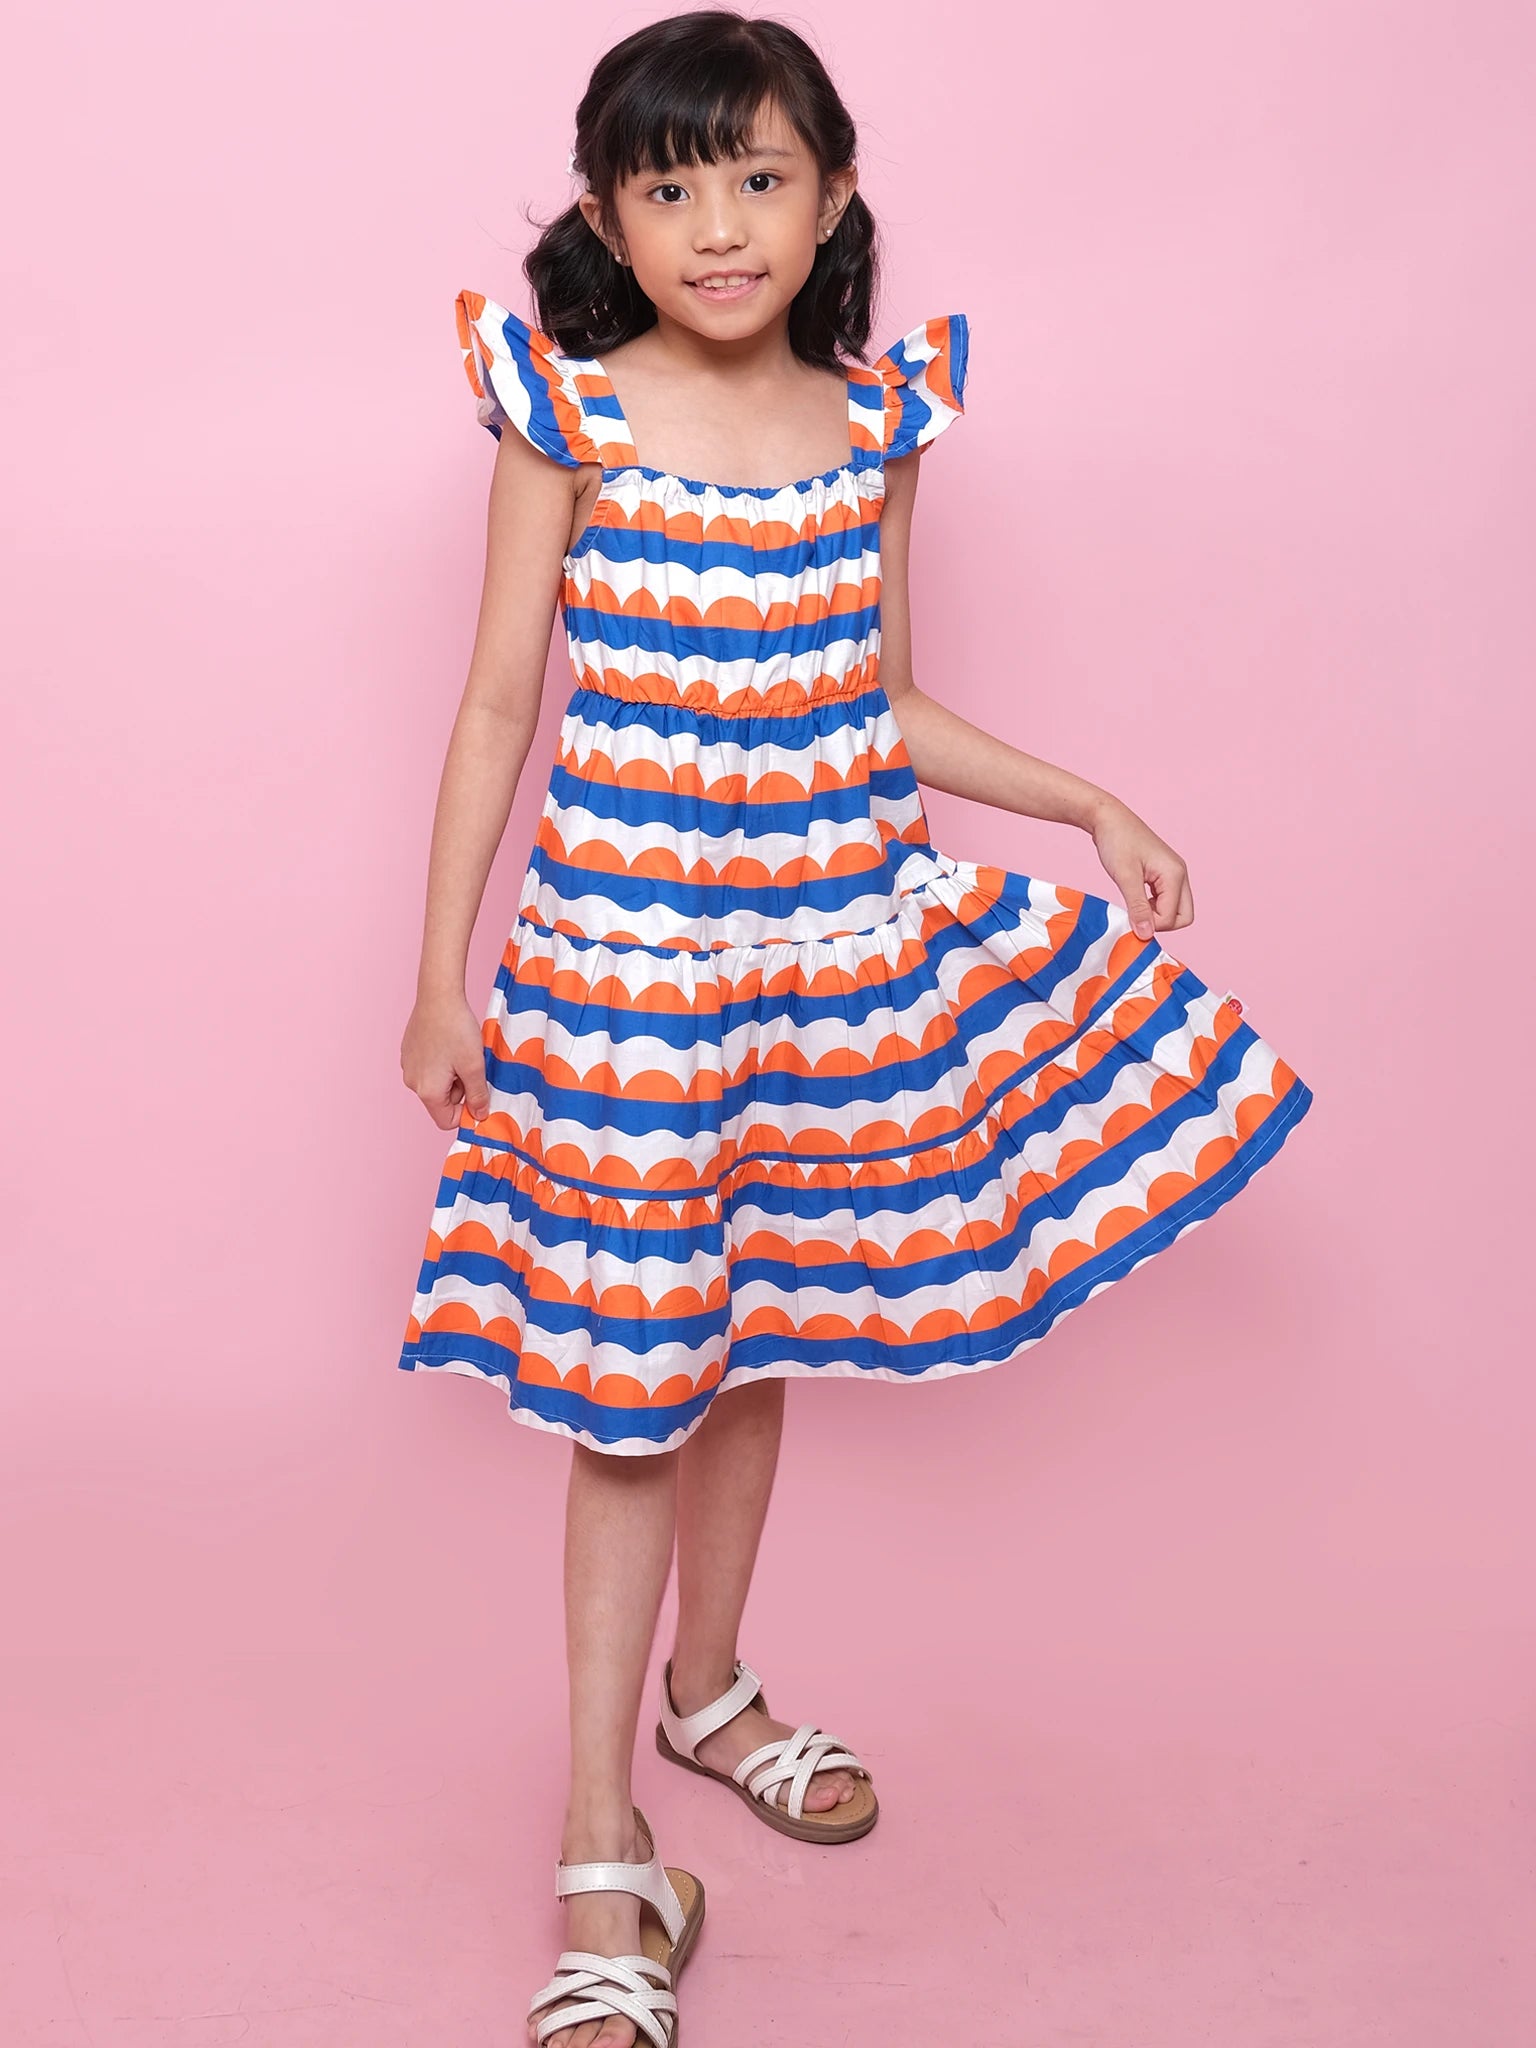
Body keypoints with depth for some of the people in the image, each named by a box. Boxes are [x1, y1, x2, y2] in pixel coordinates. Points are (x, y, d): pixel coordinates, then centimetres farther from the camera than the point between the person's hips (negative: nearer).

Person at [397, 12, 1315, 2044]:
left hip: (836, 933, 4)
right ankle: (606, 1846, 9)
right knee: (626, 1373, -1)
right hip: (627, 946, -4)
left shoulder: (872, 421, 4)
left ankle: (708, 1689, 39)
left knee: (757, 1333, 16)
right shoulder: (572, 418, -6)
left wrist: (1092, 808, 12)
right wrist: (443, 971, -5)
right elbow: (501, 704, -3)